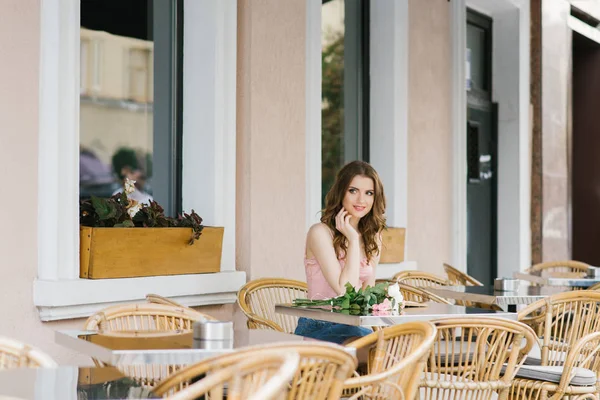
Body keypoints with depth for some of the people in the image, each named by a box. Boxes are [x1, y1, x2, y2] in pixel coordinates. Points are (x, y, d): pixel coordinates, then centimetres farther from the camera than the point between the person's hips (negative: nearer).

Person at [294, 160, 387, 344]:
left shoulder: (372, 237, 12)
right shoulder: (320, 232, -9)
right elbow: (345, 290, -15)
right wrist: (353, 239, -13)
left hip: (353, 327, 6)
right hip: (317, 328, -6)